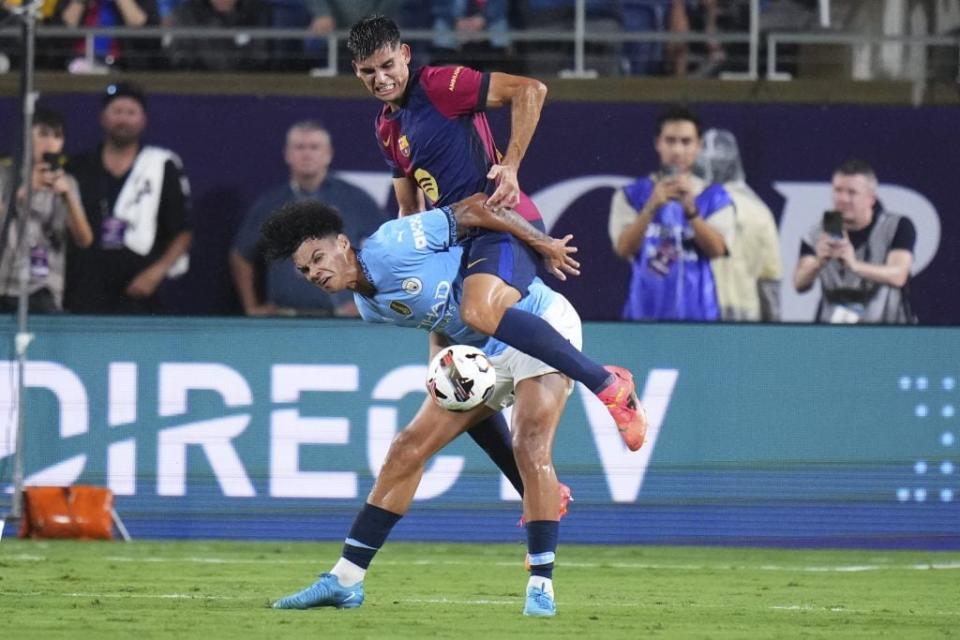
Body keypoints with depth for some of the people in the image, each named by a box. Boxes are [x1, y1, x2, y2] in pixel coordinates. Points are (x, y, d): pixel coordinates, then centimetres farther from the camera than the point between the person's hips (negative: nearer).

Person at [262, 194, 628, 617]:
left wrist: (543, 243, -13)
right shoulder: (369, 306, 1)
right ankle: (345, 581, 4)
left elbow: (474, 209, -19)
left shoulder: (392, 247, -24)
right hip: (484, 355, 8)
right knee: (408, 449, 2)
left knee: (530, 450, -23)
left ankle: (541, 585, -17)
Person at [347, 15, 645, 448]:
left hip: (504, 222, -10)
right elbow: (409, 209, 29)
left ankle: (607, 384, -29)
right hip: (457, 239, 10)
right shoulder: (386, 129, 19)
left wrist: (510, 165, -19)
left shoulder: (438, 86, -6)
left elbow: (529, 90, -13)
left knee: (481, 312, -37)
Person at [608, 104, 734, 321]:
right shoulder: (631, 195, 8)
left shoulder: (714, 197, 8)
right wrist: (652, 207, -20)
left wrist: (690, 209, -20)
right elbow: (624, 248, -5)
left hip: (698, 313, 0)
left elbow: (717, 248, -5)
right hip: (644, 314, 0)